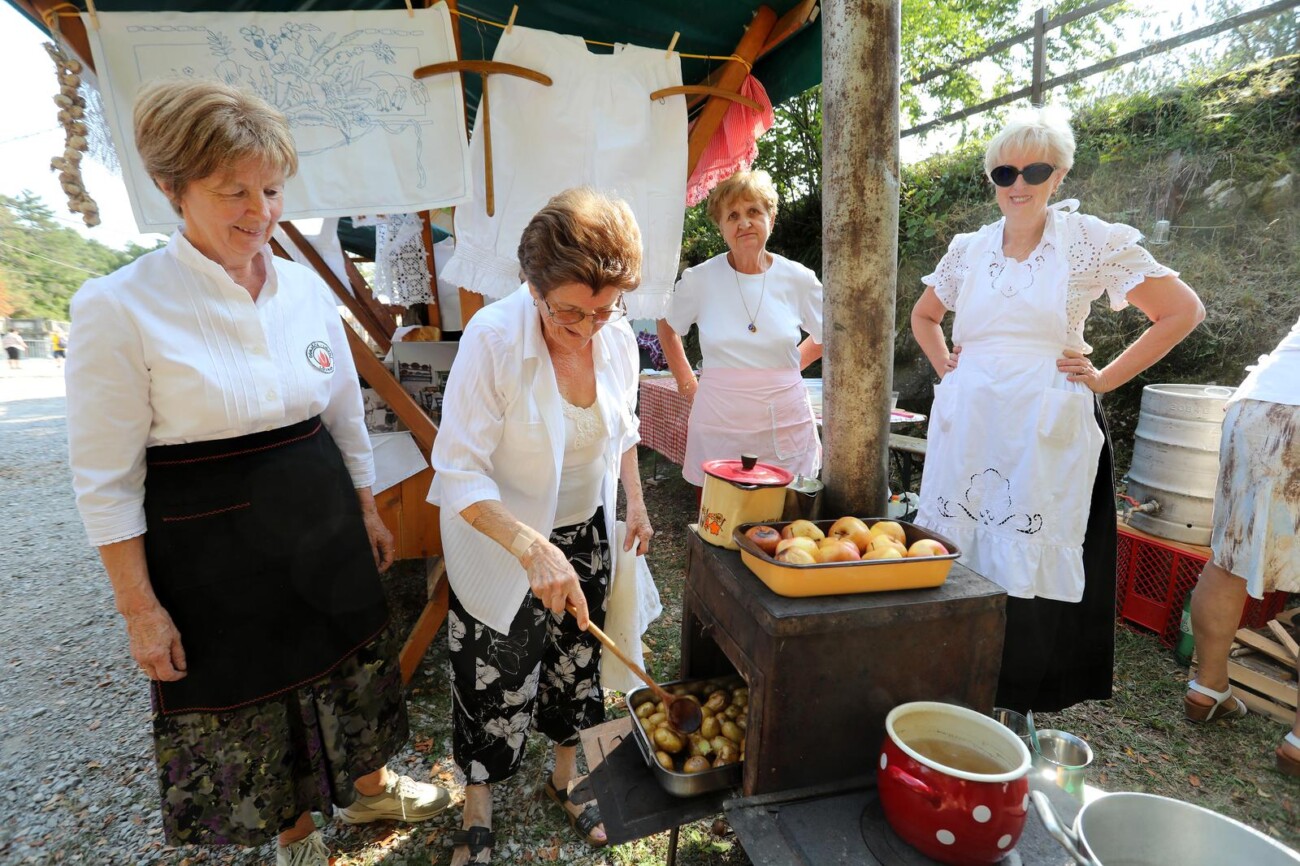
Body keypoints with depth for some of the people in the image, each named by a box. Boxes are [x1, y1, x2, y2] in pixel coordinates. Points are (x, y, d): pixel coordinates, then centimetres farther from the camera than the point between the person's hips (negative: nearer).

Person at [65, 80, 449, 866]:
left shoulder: (307, 287, -2)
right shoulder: (120, 308, -15)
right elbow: (107, 479, -10)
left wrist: (368, 511, 12)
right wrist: (140, 608, -8)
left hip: (322, 521, 4)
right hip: (214, 549, -4)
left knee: (349, 664, 21)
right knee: (245, 698, 17)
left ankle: (368, 786, 50)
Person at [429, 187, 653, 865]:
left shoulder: (617, 338, -10)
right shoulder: (492, 338, -25)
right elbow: (460, 472, -25)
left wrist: (636, 502, 6)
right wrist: (532, 548, -35)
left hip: (585, 534, 5)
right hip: (500, 545, -4)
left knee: (576, 661, 21)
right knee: (493, 681, 12)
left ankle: (566, 777, 49)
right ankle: (477, 810, 41)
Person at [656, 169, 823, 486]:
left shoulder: (798, 279, 0)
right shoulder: (699, 279, -3)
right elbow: (667, 327, 14)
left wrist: (783, 370, 8)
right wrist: (687, 385, 8)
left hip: (786, 424, 1)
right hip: (719, 425, -1)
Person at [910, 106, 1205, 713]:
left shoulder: (1092, 241, 0)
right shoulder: (968, 250, 10)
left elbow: (1183, 310, 4)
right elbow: (923, 317, 24)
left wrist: (1106, 378, -3)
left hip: (1046, 431, -3)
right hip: (968, 427, 3)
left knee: (1031, 565, 2)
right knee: (954, 557, 7)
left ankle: (1025, 702, 21)